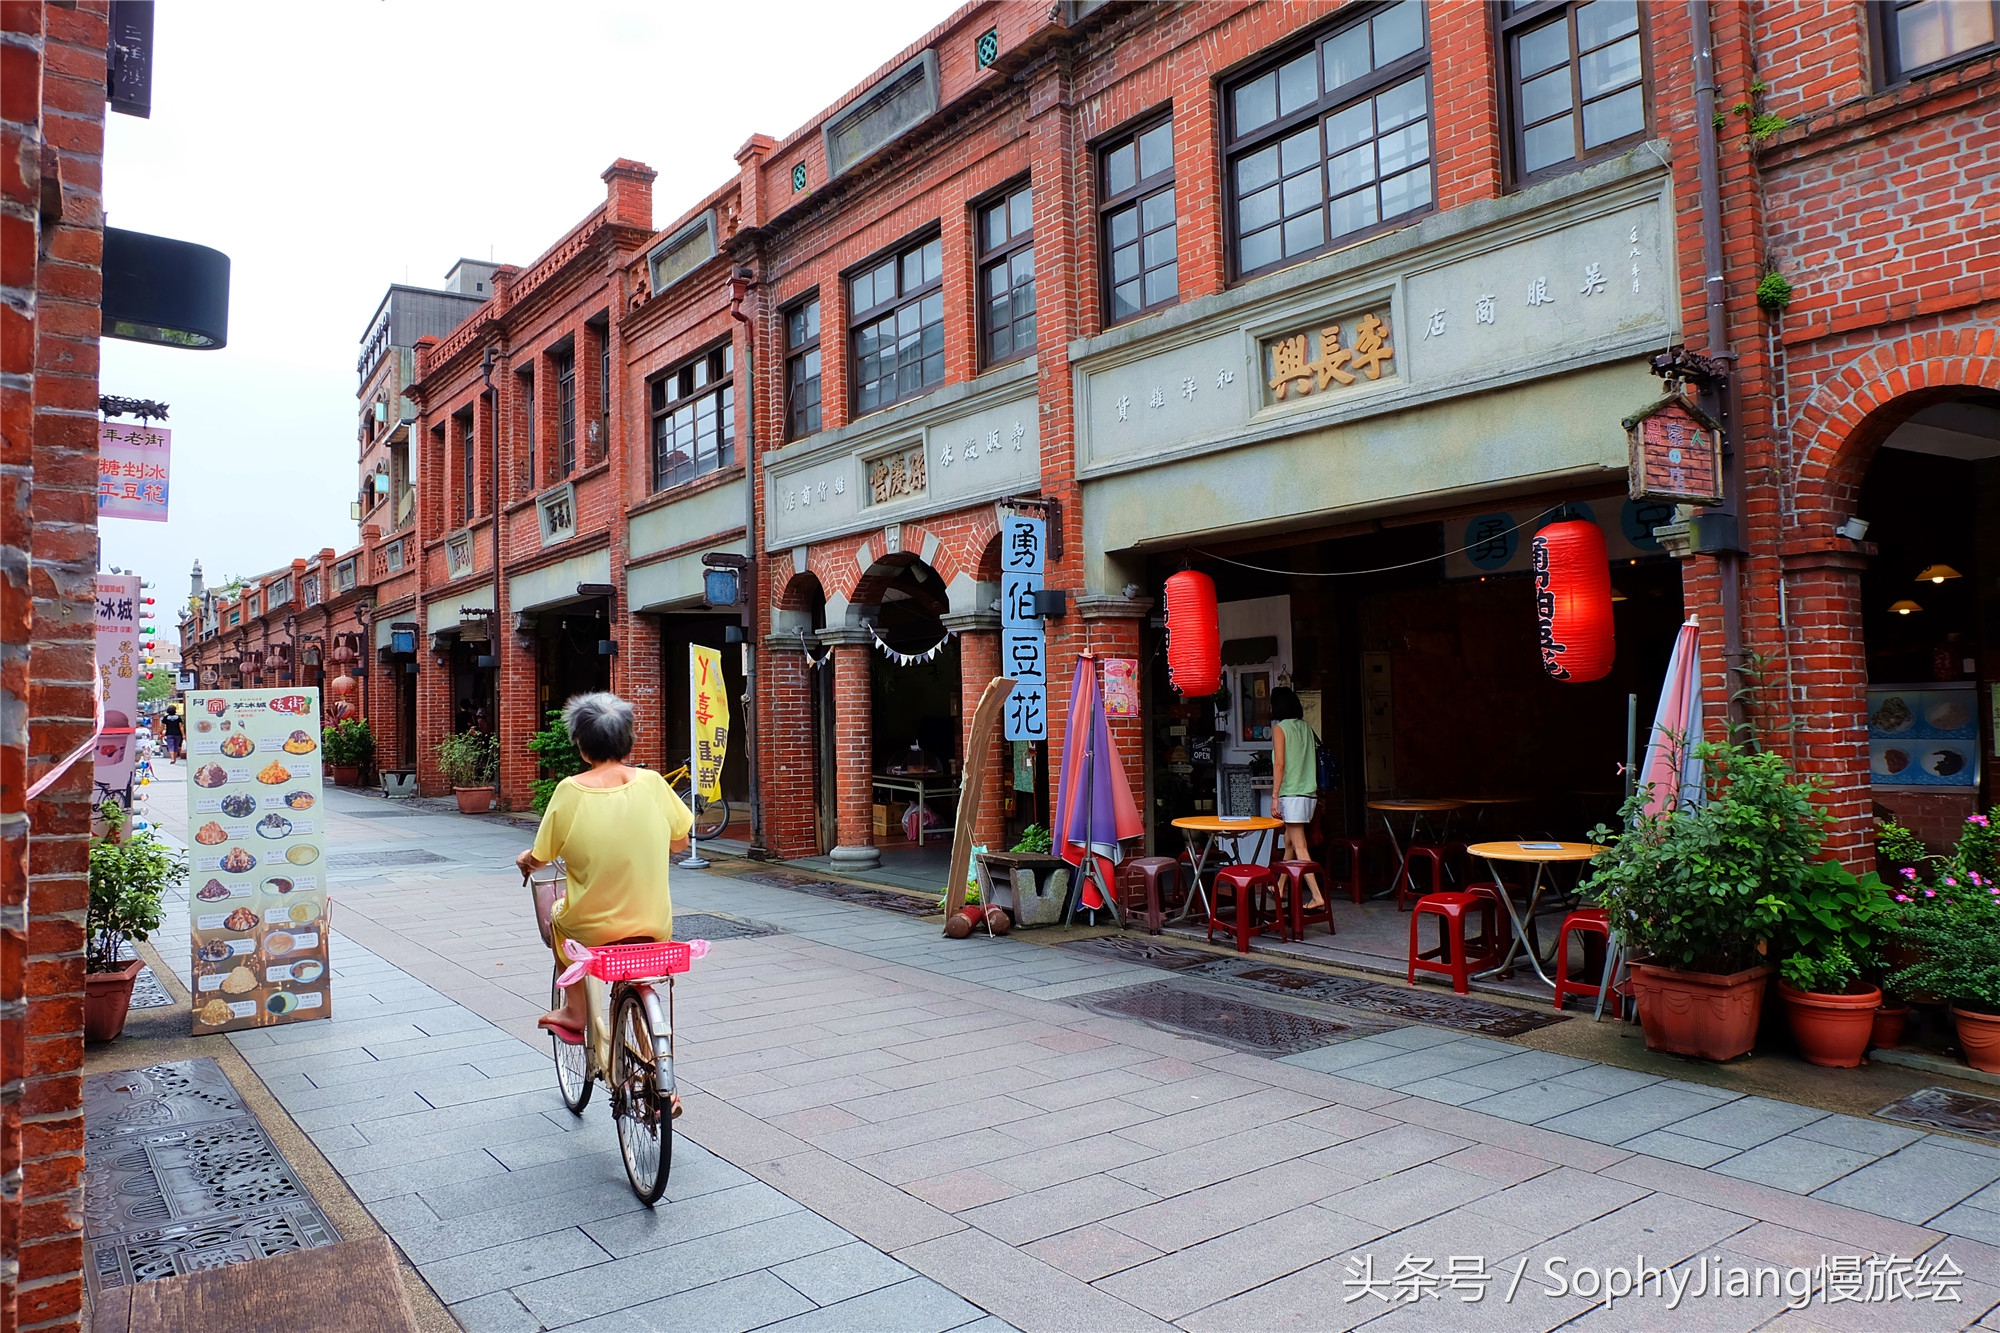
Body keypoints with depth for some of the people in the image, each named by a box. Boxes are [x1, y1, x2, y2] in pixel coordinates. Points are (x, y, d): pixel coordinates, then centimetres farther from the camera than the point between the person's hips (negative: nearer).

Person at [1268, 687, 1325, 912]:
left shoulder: (1280, 728, -7)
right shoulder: (1306, 728, 12)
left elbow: (1280, 764, -13)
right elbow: (1313, 763, 16)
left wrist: (1275, 796, -11)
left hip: (1292, 794, -7)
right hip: (1310, 793, 8)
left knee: (1299, 847, -8)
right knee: (1289, 842, 19)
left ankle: (1317, 896, -15)